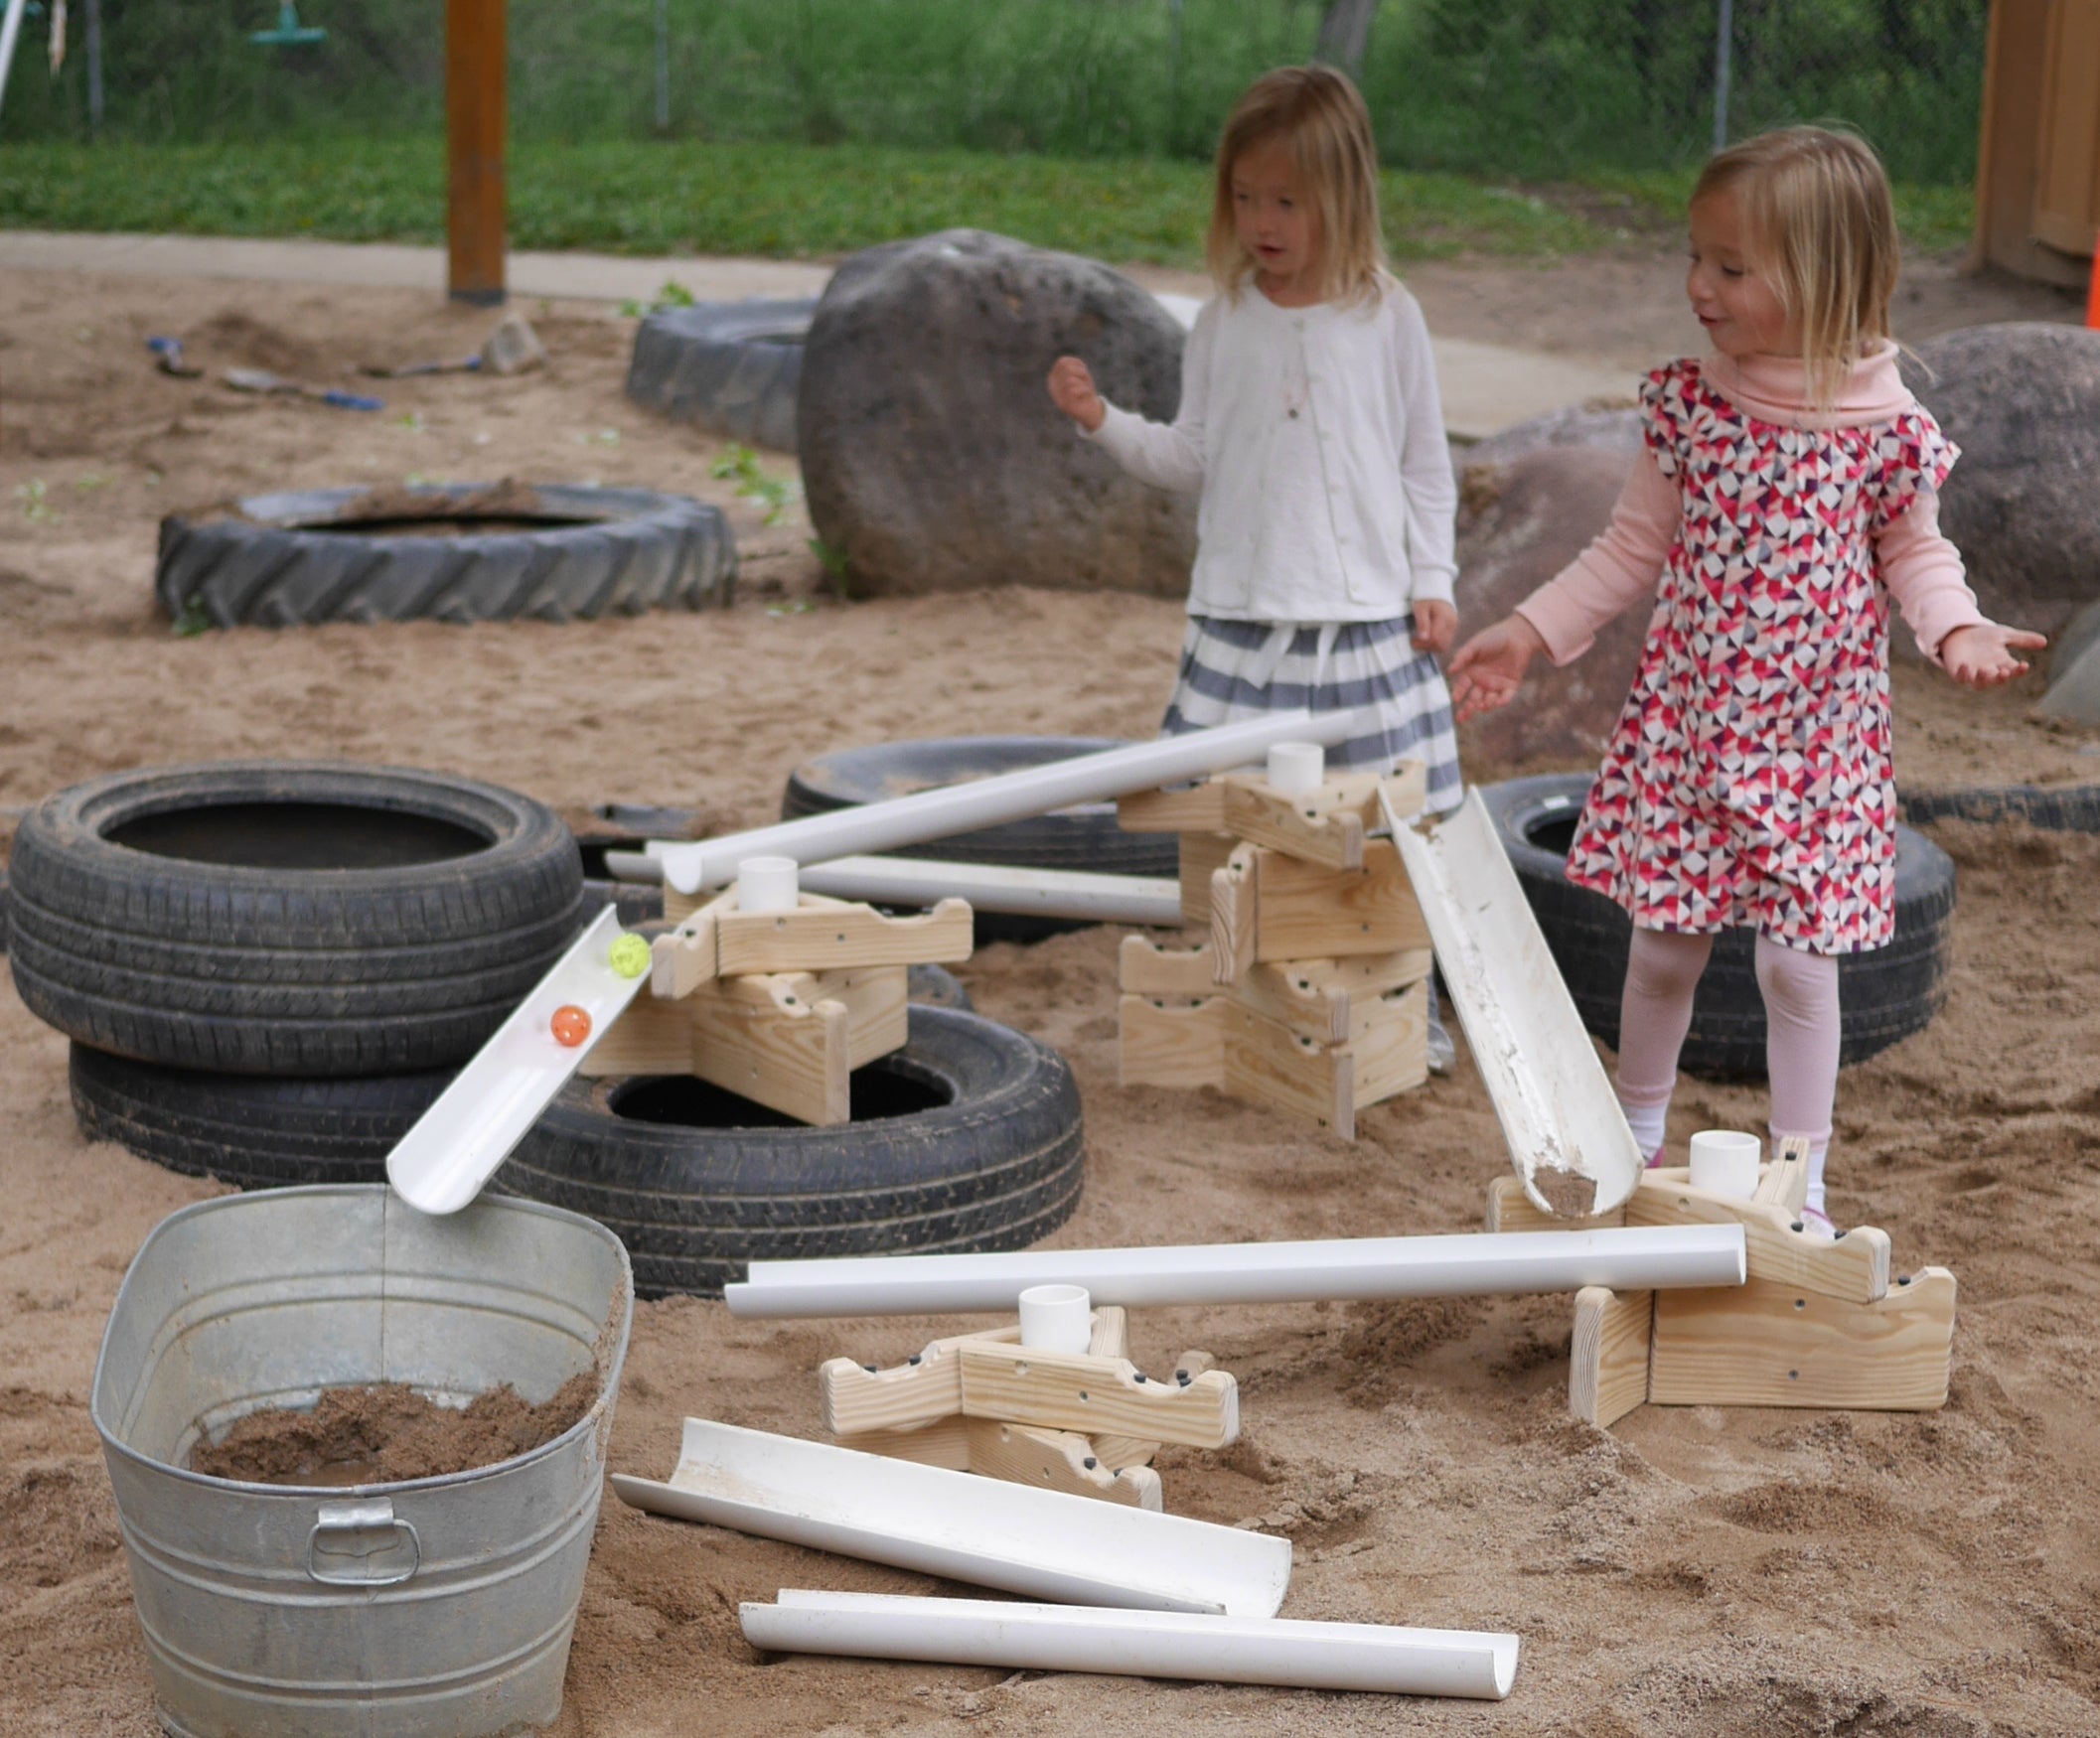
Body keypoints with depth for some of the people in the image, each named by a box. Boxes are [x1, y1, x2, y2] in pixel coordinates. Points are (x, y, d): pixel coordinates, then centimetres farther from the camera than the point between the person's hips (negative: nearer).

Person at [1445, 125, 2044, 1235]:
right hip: (1683, 724, 2)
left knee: (1798, 967, 5)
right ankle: (1636, 1146, 34)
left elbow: (1913, 552, 5)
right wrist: (1531, 633, 3)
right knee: (1662, 947, 12)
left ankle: (1800, 1185, 21)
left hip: (1815, 738, -2)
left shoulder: (1886, 427, -10)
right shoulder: (1690, 404, -4)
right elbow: (1636, 547, 7)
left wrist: (1957, 628, -14)